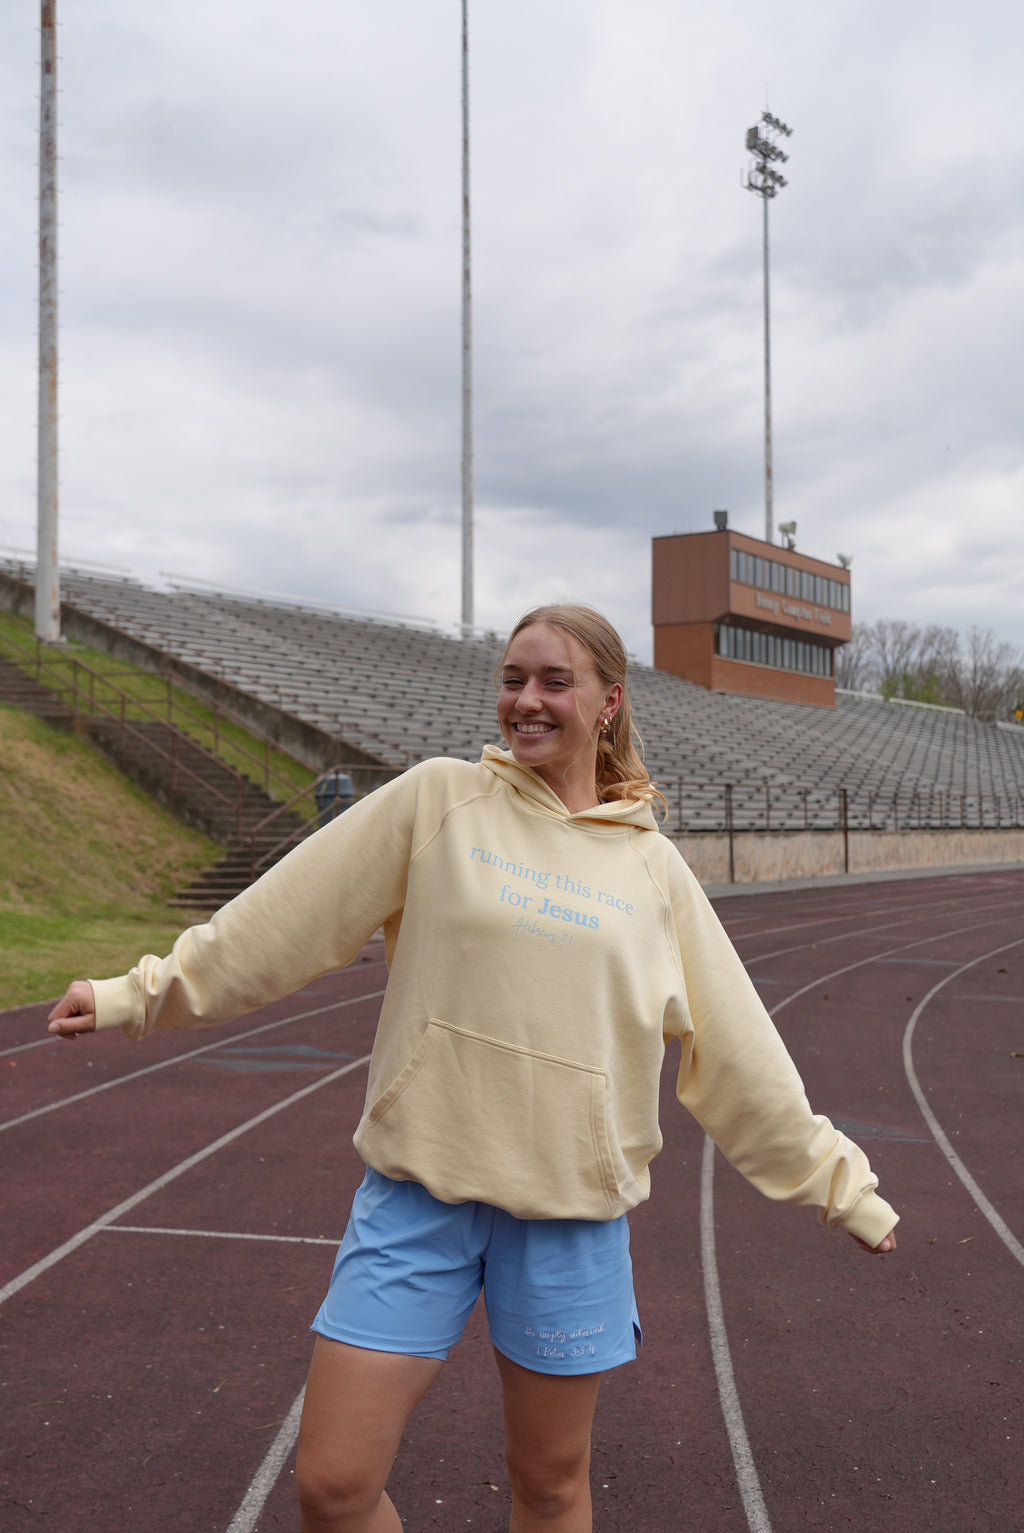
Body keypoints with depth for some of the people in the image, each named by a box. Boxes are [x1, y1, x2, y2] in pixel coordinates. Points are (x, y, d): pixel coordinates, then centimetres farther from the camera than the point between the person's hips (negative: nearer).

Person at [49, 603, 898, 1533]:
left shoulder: (653, 867, 3)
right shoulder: (438, 800, -1)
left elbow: (735, 1049, 9)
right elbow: (285, 919, 1)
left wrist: (838, 1179, 11)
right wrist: (139, 994, 2)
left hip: (572, 1204, 1)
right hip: (420, 1187, -1)